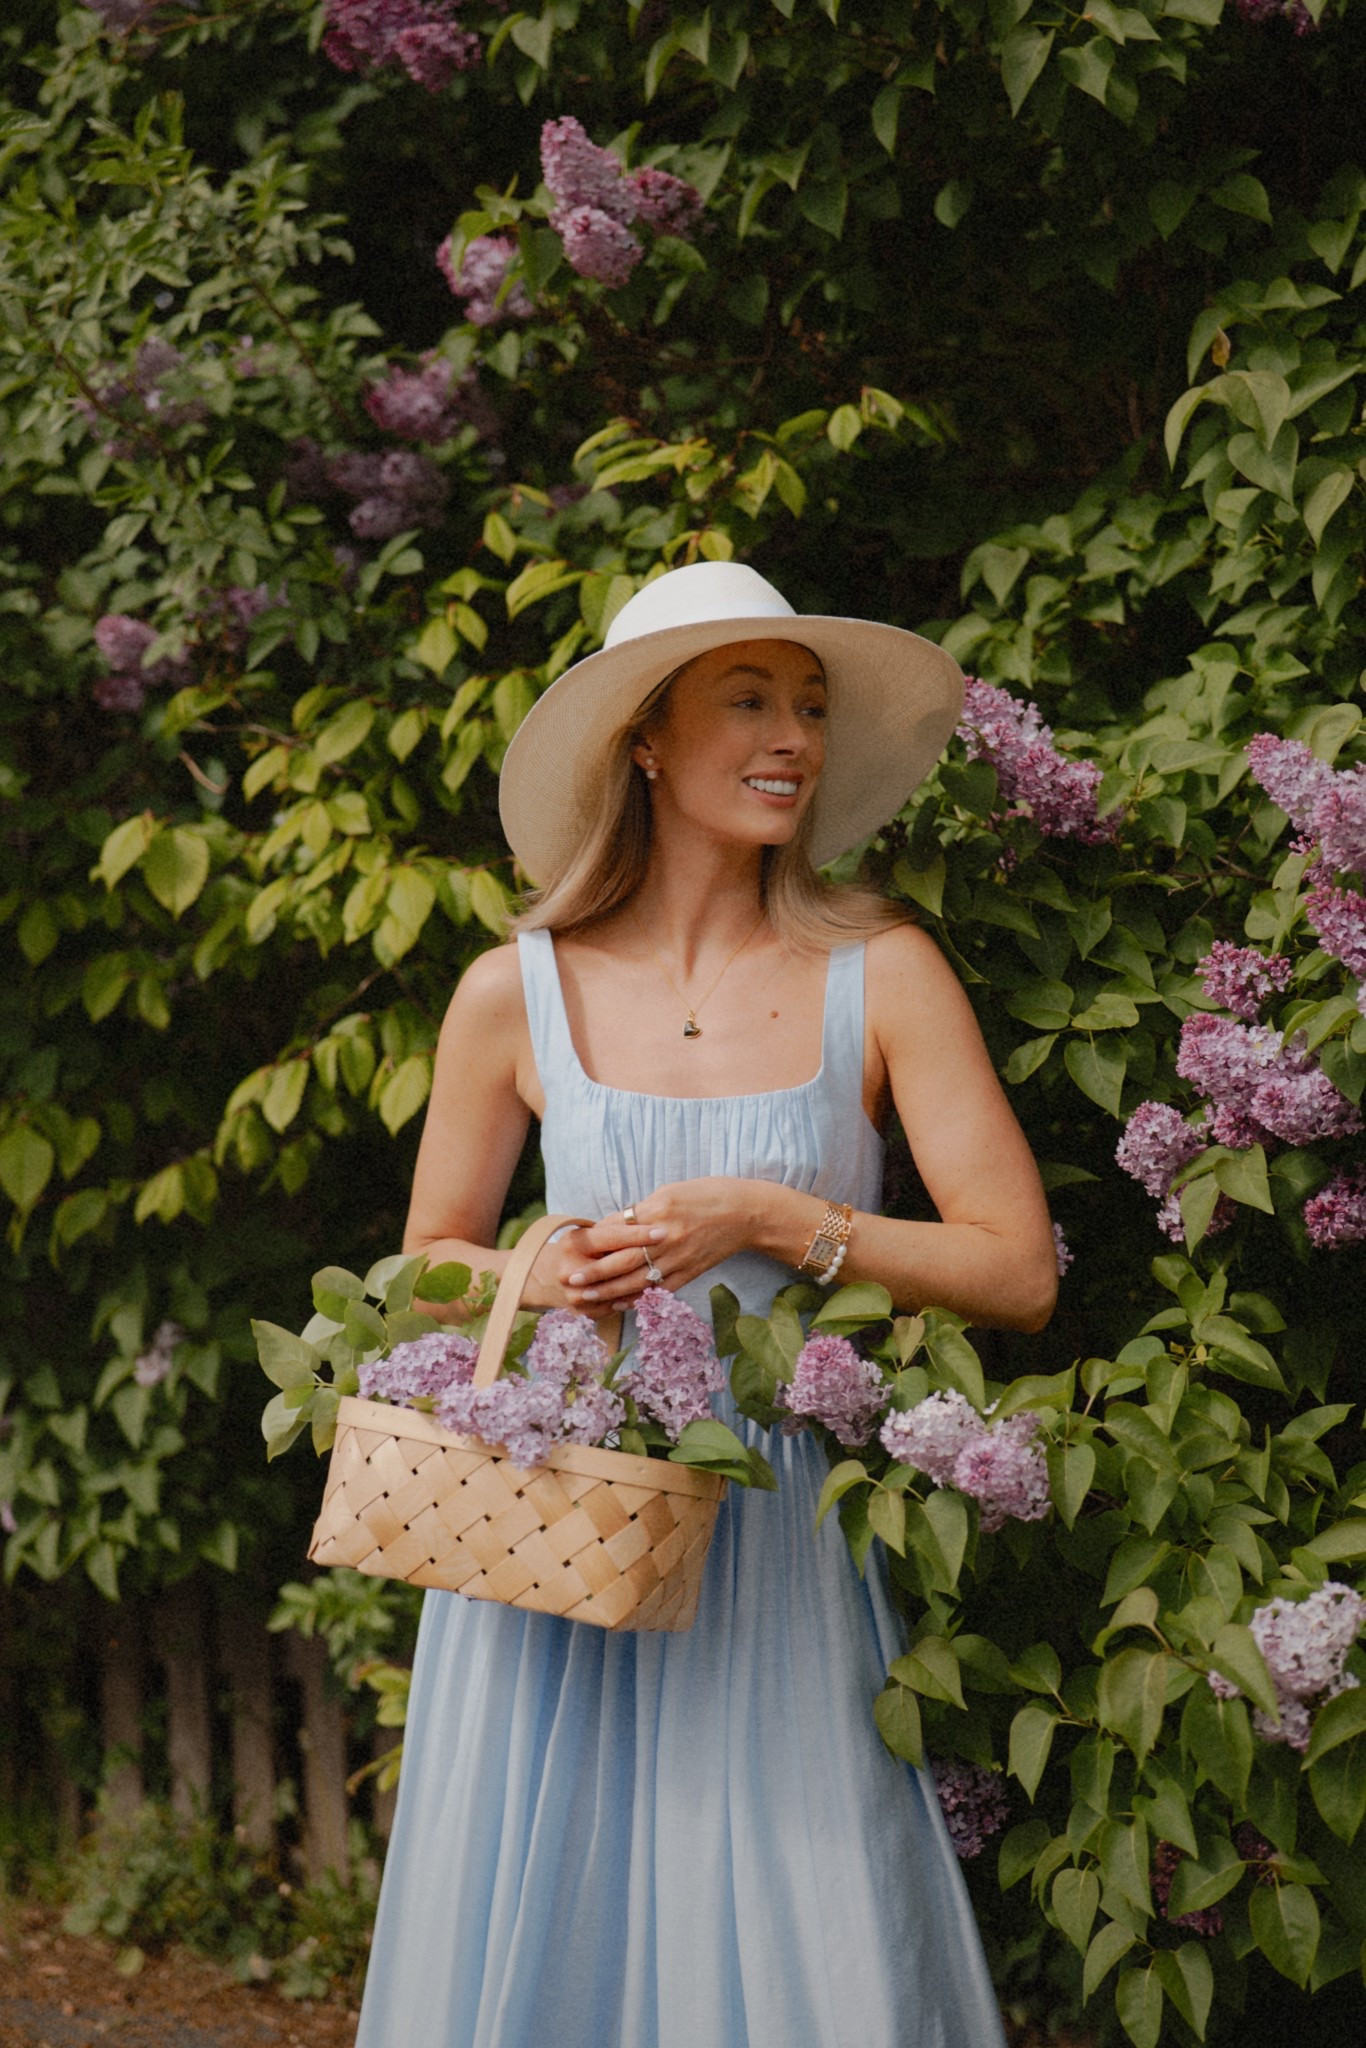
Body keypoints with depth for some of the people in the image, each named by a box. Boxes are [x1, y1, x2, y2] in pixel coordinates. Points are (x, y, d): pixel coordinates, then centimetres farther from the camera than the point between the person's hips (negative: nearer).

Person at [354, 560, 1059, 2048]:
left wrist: (770, 1217, -13)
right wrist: (543, 1281, -8)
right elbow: (431, 1257, 14)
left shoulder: (881, 977, -1)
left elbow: (1018, 1273, -4)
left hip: (774, 1534, -1)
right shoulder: (516, 996, 1)